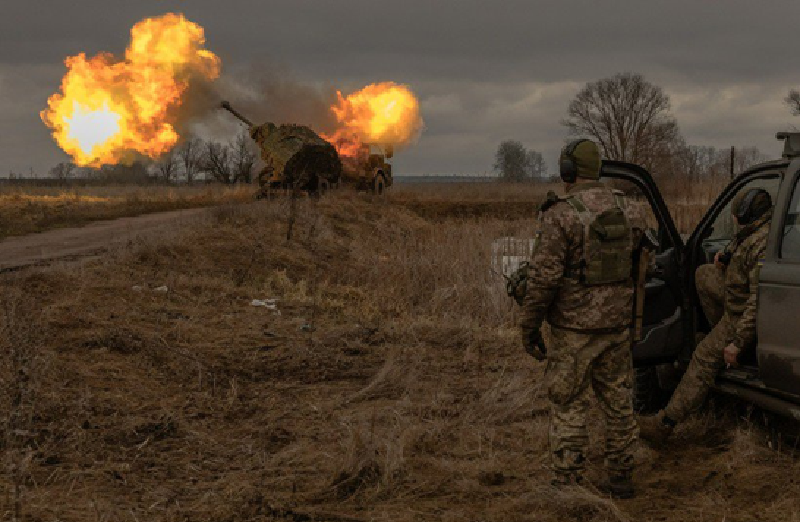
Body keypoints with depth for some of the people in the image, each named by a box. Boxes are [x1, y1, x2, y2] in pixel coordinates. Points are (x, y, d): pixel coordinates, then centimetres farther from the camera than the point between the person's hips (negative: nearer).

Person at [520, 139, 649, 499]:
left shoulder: (561, 215, -15)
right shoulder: (627, 210, 3)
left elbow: (543, 278, -17)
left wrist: (529, 328, -8)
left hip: (575, 330, -6)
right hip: (617, 323, 6)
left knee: (568, 408, 2)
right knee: (618, 402, 15)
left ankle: (567, 485, 5)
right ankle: (621, 478, 24)